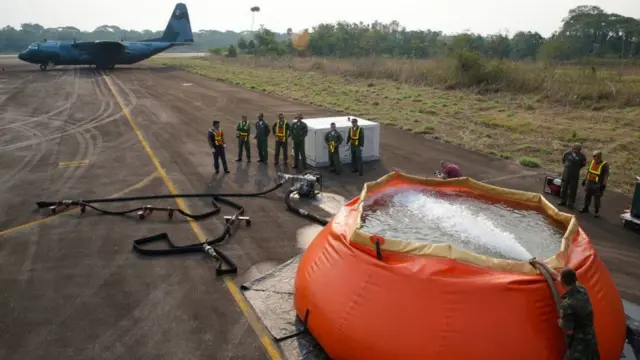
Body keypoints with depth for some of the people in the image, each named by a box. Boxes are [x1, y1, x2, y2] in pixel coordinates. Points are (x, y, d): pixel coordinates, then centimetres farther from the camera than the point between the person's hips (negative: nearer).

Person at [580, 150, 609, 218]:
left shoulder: (604, 165, -12)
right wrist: (585, 179, 18)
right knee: (587, 196, 15)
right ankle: (585, 208, 29)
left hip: (597, 184, -6)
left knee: (596, 198, -1)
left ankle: (596, 211, 10)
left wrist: (604, 184, -22)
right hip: (589, 182, 6)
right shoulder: (592, 162, 7)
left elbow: (606, 175, -16)